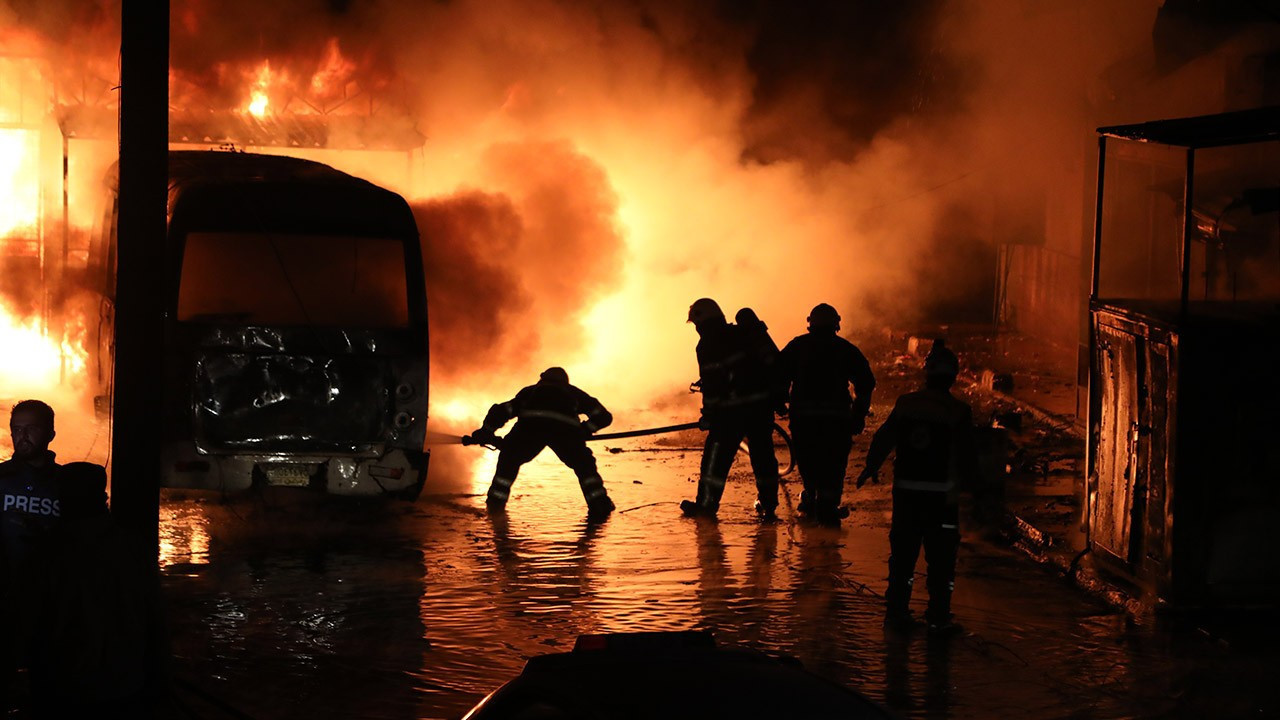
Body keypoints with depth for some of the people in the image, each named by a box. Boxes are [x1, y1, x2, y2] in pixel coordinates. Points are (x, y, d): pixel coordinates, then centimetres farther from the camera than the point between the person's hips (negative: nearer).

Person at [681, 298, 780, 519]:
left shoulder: (707, 346, -6)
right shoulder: (741, 335, 11)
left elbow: (711, 384, -9)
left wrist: (708, 414, -3)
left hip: (733, 408, -5)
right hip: (761, 404, 5)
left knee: (717, 454, 4)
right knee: (762, 453, 12)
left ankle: (707, 503, 5)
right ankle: (768, 504, 16)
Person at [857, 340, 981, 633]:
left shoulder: (906, 403, 1)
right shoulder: (959, 411, -7)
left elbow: (884, 439, 9)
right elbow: (967, 454, -4)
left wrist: (872, 466, 25)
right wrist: (972, 482, 12)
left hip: (906, 490, 3)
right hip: (942, 494, -3)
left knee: (903, 553, 12)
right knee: (941, 557, 4)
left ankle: (896, 611, 14)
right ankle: (938, 616, 3)